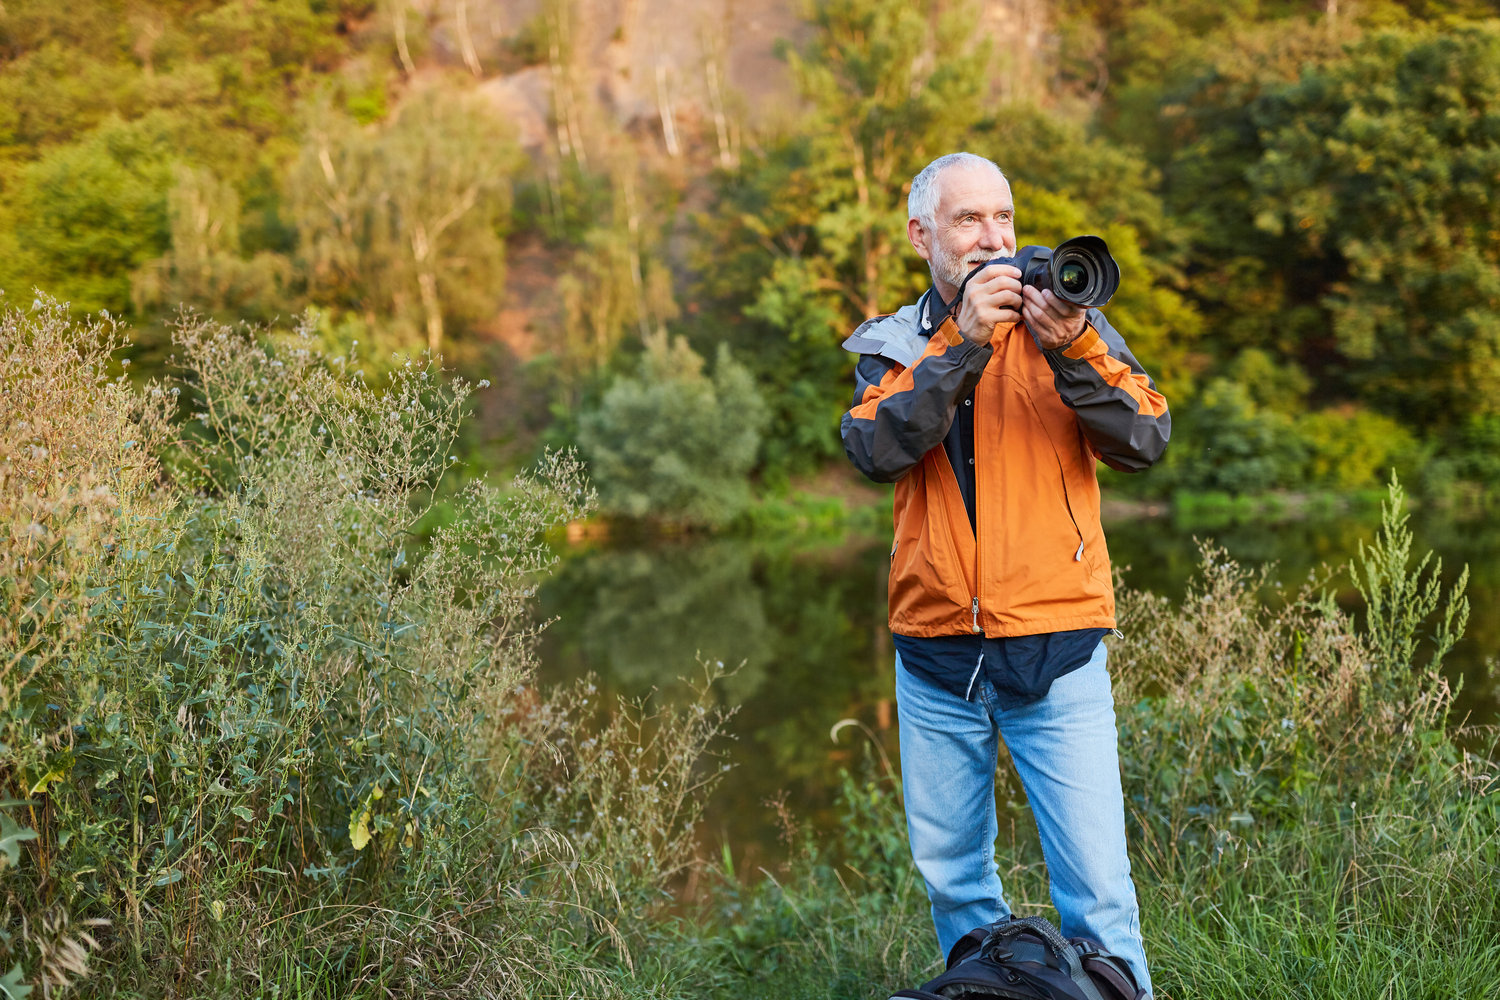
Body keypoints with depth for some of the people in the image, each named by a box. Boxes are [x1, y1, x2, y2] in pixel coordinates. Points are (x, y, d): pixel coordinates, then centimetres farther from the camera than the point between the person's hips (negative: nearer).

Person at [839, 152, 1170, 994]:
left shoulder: (1066, 319, 5)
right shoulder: (891, 346, 7)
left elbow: (1147, 441, -8)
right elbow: (877, 451, -12)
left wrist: (1072, 351, -23)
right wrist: (963, 343, -19)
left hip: (1056, 653, -2)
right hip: (936, 659, 2)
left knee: (1097, 889, -5)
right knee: (953, 877, 15)